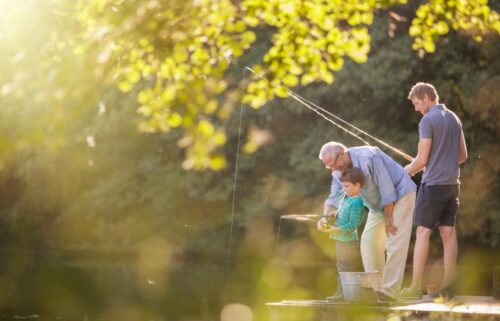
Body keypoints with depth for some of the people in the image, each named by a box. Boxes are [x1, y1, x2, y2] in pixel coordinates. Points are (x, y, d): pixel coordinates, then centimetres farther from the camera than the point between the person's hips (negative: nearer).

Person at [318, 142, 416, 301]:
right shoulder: (338, 172, -5)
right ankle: (375, 288, 4)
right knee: (368, 241, 0)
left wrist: (388, 218, -20)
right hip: (378, 204, 8)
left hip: (400, 194, -8)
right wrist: (325, 216, -25)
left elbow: (387, 188, -27)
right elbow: (334, 197, -4)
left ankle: (390, 291, -17)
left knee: (394, 243, -15)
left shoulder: (368, 158, -30)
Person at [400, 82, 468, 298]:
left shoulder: (428, 121, -11)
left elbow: (422, 159, -13)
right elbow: (463, 156, 18)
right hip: (452, 183, 7)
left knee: (423, 232, -5)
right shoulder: (454, 118, 13)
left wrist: (404, 173, 3)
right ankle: (448, 285, 8)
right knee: (448, 232, 8)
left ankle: (416, 286, -7)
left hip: (433, 184, -7)